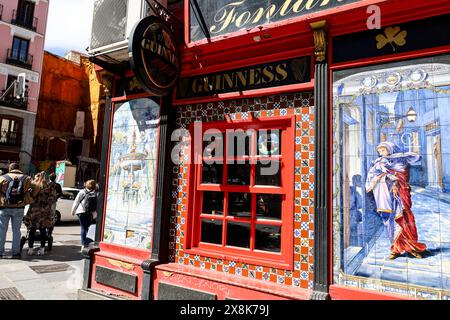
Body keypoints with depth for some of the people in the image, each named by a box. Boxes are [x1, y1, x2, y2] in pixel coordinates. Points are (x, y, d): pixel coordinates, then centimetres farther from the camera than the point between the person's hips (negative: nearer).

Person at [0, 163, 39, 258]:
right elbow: (36, 188, -5)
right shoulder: (26, 178, 3)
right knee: (16, 230, 8)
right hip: (19, 209, 1)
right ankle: (15, 252, 10)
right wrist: (30, 198, 5)